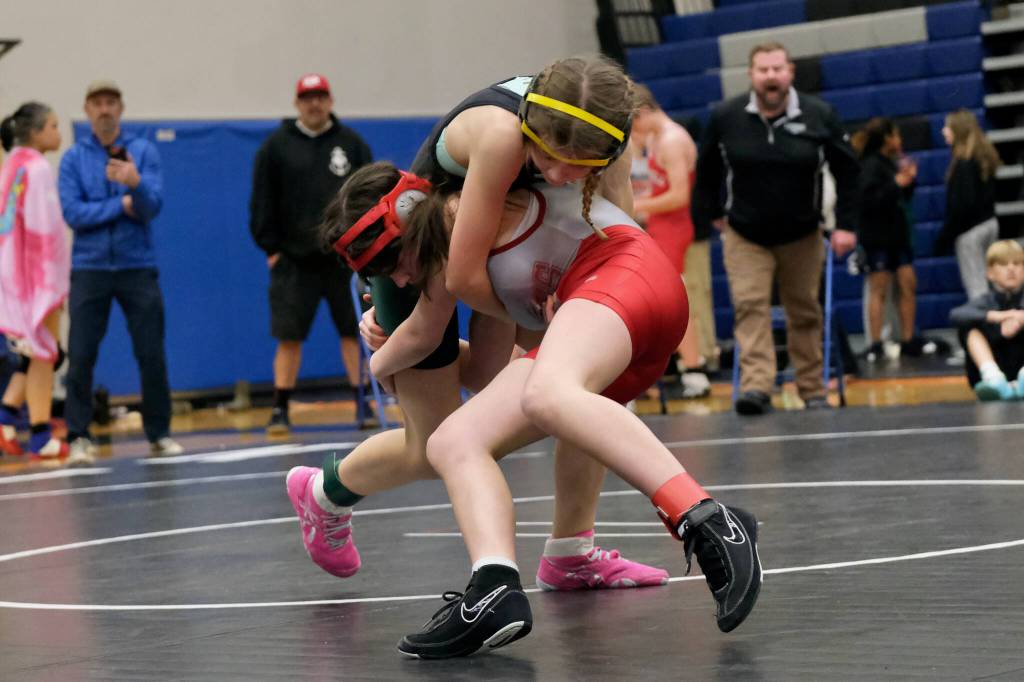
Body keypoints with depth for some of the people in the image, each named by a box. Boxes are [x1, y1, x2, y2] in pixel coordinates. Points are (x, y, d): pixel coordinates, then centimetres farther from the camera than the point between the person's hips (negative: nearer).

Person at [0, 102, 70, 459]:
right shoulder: (37, 168, -14)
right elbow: (44, 230, -18)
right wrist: (55, 284, -16)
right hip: (35, 274, -8)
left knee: (40, 353, 15)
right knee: (44, 355, 1)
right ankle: (41, 439, 5)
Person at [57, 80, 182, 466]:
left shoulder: (144, 152, 2)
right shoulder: (74, 158, 3)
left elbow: (152, 207, -9)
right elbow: (72, 212, -8)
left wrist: (136, 184, -29)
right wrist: (121, 206, -10)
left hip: (138, 267, 0)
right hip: (89, 269, 0)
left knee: (151, 354, 1)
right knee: (81, 356, -4)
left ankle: (159, 434, 13)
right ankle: (78, 437, 3)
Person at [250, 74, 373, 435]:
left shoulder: (352, 143, 6)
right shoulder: (277, 146, 2)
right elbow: (263, 202, 2)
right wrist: (270, 247, -3)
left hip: (345, 256, 1)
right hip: (294, 259, -1)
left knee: (355, 332, 3)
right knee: (289, 337, -1)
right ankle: (281, 410, 6)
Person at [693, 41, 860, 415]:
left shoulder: (819, 116, -10)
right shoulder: (725, 117, -10)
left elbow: (846, 170, -2)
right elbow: (707, 168, 7)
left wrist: (846, 224, -7)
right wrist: (711, 212, 9)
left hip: (802, 236, 1)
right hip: (744, 236, 0)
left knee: (804, 313, 8)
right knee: (750, 307, -14)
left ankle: (813, 390, 17)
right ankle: (756, 387, -21)